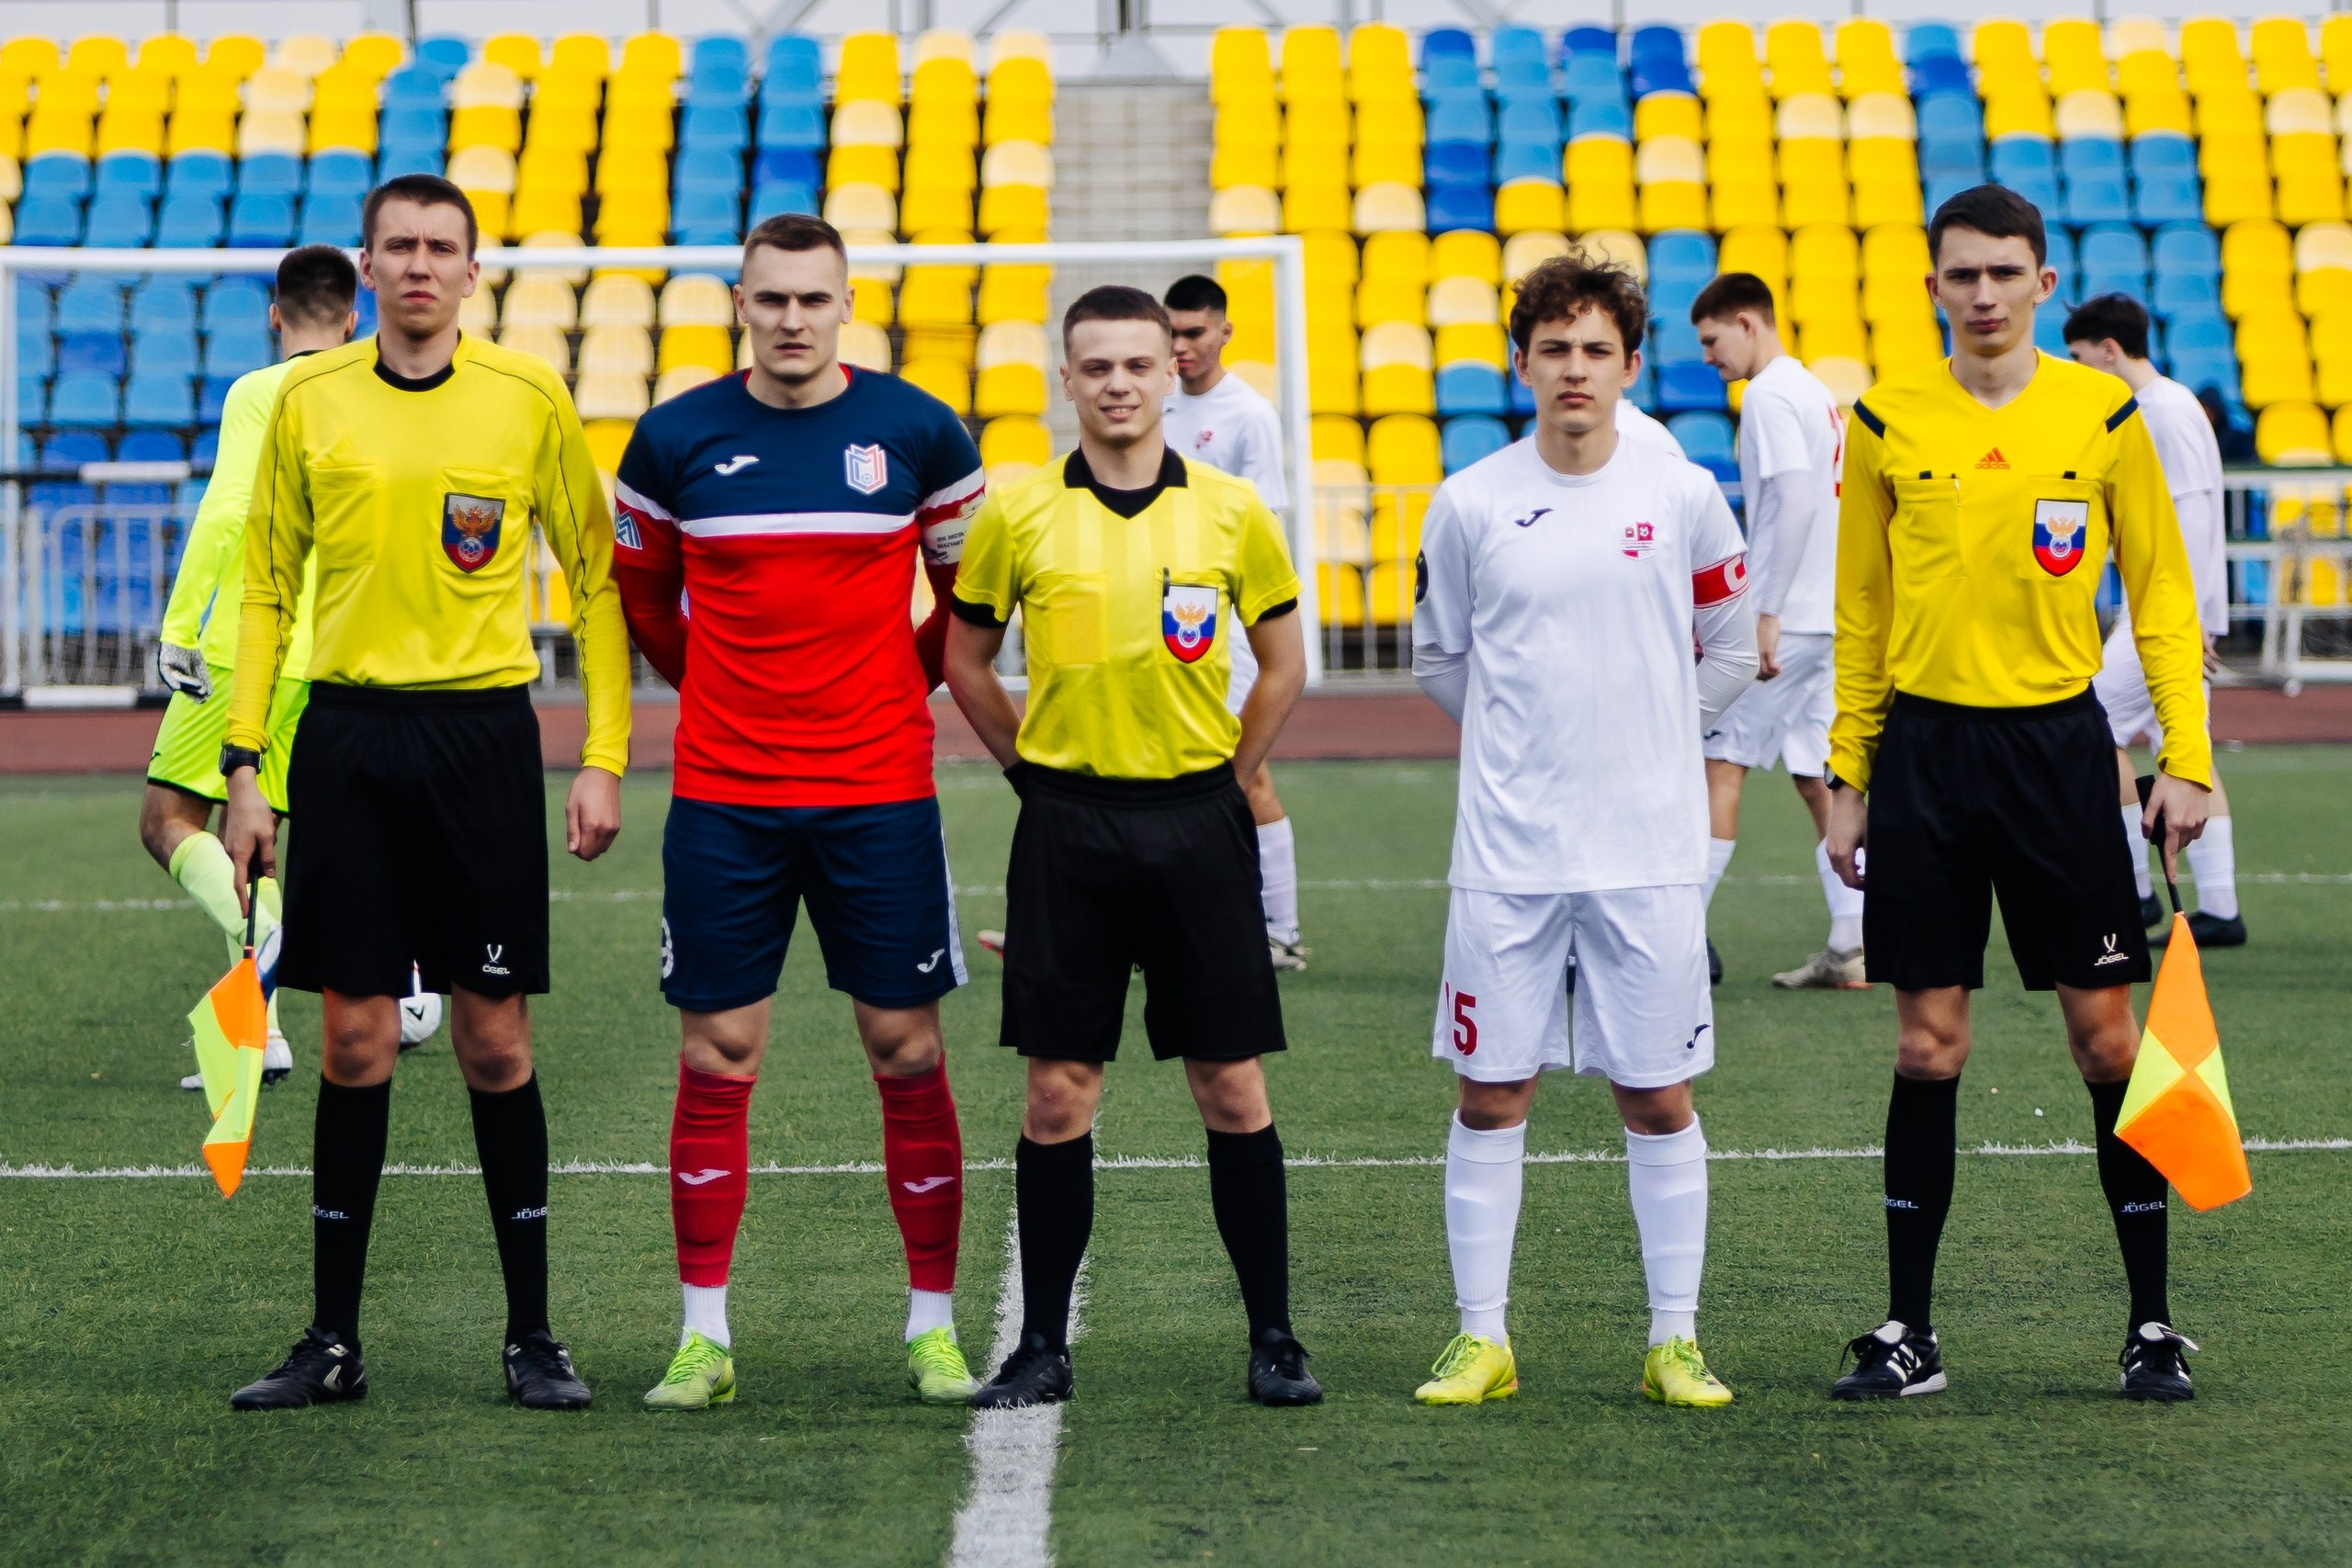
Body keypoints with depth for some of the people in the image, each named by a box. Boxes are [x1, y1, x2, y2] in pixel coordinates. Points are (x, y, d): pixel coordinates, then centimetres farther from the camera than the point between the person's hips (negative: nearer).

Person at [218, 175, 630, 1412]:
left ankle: (532, 1335, 8)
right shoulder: (309, 401, 5)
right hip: (346, 733, 1)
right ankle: (333, 1339, 9)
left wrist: (603, 760, -1)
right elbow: (266, 589, 10)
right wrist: (243, 766, 3)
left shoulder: (531, 401, 1)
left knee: (494, 1040, 0)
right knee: (355, 1040, 2)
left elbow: (595, 581, 5)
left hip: (483, 731, -1)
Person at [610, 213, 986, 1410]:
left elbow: (973, 588, 15)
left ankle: (934, 1325, 11)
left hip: (880, 792, 0)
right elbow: (637, 589, 17)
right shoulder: (677, 439, 1)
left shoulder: (918, 434, 0)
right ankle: (704, 1336, 7)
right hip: (723, 795, 0)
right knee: (715, 1060, 1)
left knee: (907, 1053, 1)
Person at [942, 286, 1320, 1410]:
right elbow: (966, 660, 11)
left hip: (1197, 822, 0)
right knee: (1057, 1092, 1)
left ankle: (1273, 1338, 10)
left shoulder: (1231, 512, 1)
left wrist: (1228, 779, 6)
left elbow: (1284, 661, 11)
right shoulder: (1018, 516, 0)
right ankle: (1042, 1346, 9)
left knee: (1233, 1086, 1)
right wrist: (1033, 769, 6)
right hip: (1068, 826, 0)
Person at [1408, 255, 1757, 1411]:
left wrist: (1645, 736, 9)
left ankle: (1674, 1342, 11)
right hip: (1506, 849, 0)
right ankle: (1481, 1339, 11)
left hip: (1650, 848, 0)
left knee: (1658, 1099, 3)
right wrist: (1521, 736, 9)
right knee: (1491, 1095, 3)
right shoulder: (1469, 505, 1)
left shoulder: (1684, 497, 1)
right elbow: (1438, 657, 14)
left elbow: (1731, 652, 12)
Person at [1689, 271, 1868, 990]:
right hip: (1821, 616, 9)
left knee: (1720, 760, -6)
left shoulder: (1769, 396, -11)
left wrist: (1767, 614, -21)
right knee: (1819, 775, 7)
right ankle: (1849, 948, 5)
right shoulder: (1815, 392, 18)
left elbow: (1796, 500, -21)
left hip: (1782, 617, -9)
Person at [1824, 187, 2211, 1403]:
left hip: (2058, 744, -1)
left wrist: (2186, 759, -3)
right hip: (1923, 745, 1)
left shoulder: (2103, 416, 1)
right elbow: (1860, 616, 10)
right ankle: (1908, 1331, 10)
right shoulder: (1887, 423, 3)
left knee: (2105, 1030, 1)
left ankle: (2153, 1322, 10)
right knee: (1927, 1041, 3)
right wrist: (1847, 777, 6)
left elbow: (2161, 597, 5)